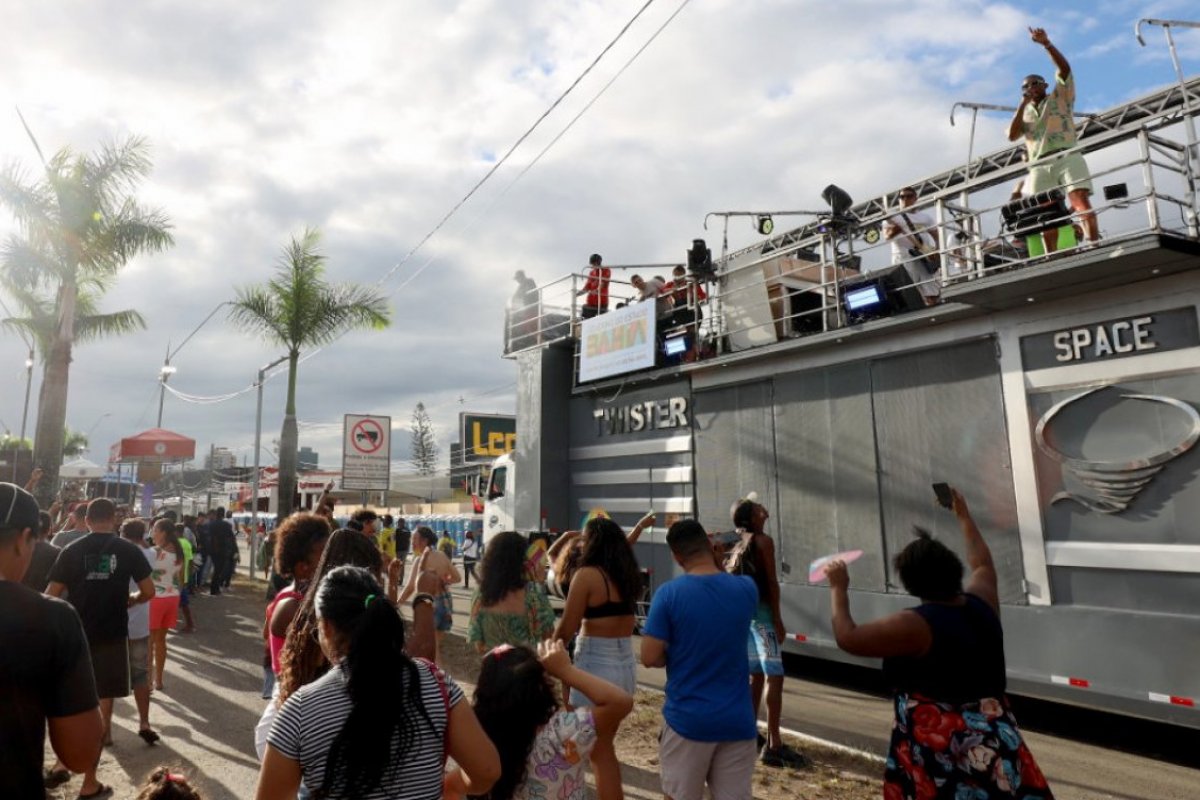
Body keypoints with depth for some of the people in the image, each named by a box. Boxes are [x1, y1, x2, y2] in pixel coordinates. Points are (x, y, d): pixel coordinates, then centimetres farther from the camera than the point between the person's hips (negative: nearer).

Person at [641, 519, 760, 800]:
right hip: (737, 721, 3)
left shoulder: (669, 593, -14)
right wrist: (716, 559, 12)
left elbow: (650, 658, -13)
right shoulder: (746, 589, -4)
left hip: (687, 719, -3)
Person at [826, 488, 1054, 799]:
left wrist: (838, 589, -1)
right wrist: (963, 516, 35)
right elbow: (982, 562, 22)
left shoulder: (915, 624, -19)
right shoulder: (981, 603, 1)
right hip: (994, 745, 7)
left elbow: (847, 638, -14)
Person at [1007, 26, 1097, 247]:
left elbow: (1065, 68, 3)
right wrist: (1023, 104, 6)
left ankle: (1095, 246, -29)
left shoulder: (1060, 96, 20)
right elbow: (1012, 136, 6)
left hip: (1067, 158, -2)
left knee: (1081, 201, -19)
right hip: (1039, 166, 2)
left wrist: (1046, 43, -6)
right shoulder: (1024, 113, 26)